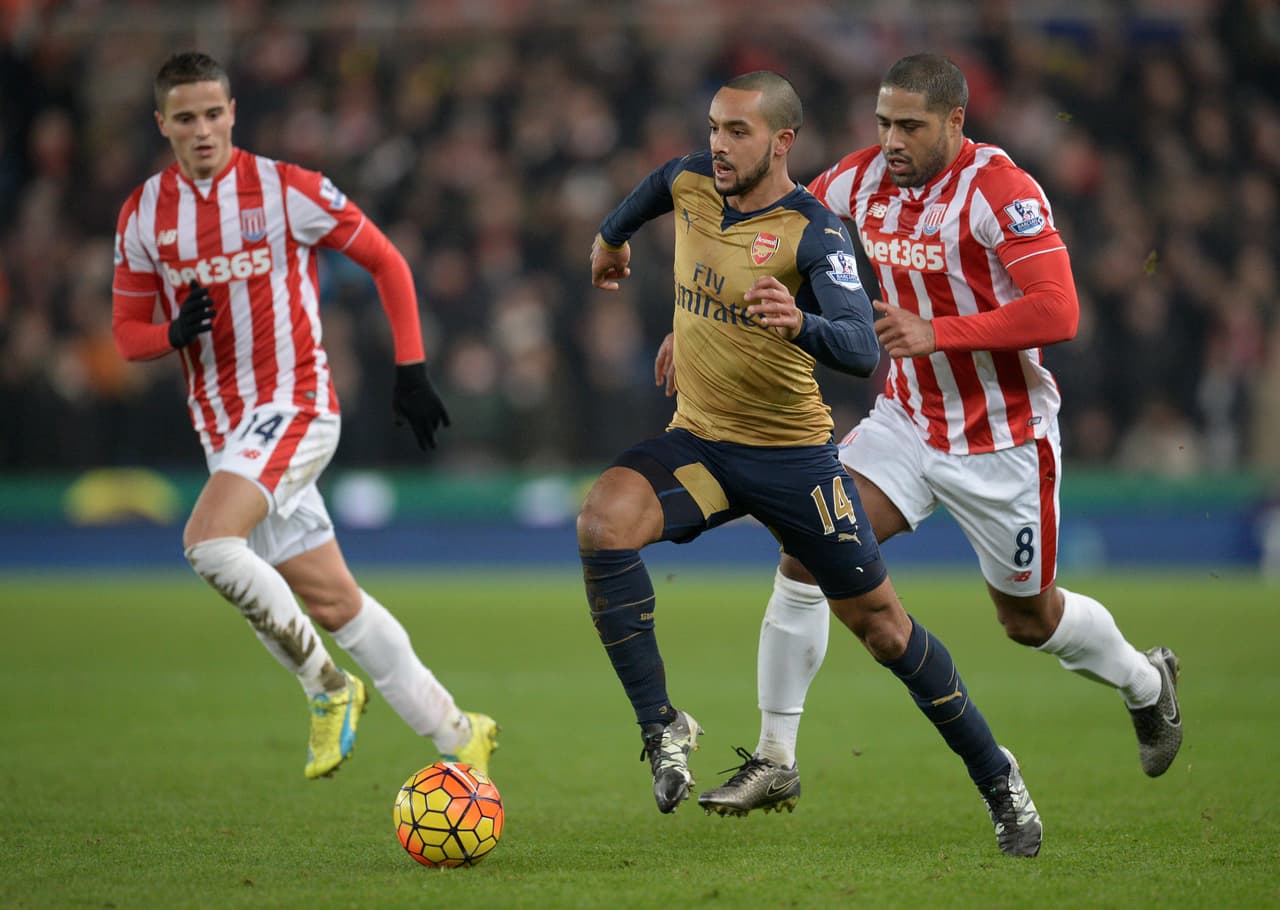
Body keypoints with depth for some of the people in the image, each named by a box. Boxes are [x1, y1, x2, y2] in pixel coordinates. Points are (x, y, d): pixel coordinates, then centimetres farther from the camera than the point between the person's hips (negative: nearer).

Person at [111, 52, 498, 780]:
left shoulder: (287, 190, -8)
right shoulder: (143, 216, 4)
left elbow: (386, 262, 0)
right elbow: (128, 333, 11)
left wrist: (412, 370, -5)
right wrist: (175, 332, -12)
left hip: (295, 406, -5)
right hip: (224, 426, 5)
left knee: (208, 541, -27)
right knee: (331, 599, 5)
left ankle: (326, 685, -8)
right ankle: (458, 734, 16)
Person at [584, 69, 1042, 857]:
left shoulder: (814, 232, -19)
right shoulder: (693, 183, -2)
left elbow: (863, 350, -31)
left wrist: (802, 324, -50)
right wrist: (613, 235, 39)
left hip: (793, 453, -4)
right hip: (698, 440, 4)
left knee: (879, 621, 2)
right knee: (603, 519, -27)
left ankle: (994, 774, 22)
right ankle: (662, 726, -19)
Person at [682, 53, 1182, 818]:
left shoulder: (1000, 189, -22)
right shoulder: (863, 179, -5)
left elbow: (1057, 313, -29)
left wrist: (935, 332, -34)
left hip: (1002, 438, -4)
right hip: (907, 418, 5)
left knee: (1030, 618, 11)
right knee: (807, 556, -15)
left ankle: (1146, 682, 43)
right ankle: (775, 760, -6)